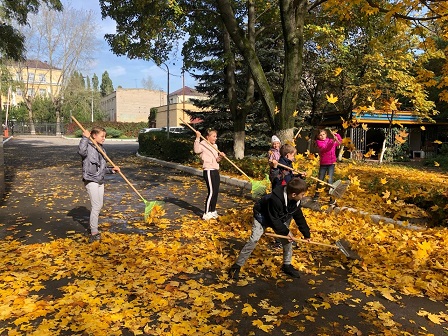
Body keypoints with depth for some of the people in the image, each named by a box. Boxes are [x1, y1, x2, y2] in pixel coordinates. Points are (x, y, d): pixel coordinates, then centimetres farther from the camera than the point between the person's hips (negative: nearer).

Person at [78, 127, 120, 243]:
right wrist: (85, 138, -28)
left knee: (99, 206, 15)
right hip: (91, 181, -8)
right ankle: (94, 233, -4)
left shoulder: (101, 149, 14)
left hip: (100, 181, 8)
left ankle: (93, 227, 30)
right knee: (96, 206, -10)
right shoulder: (88, 147, -10)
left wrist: (112, 169, 3)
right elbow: (81, 151, -36)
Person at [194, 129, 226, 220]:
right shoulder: (203, 144, -8)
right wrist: (197, 138, -33)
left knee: (216, 192, 10)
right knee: (211, 192, -12)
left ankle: (213, 211, 23)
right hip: (208, 171, -8)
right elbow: (196, 150, -29)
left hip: (215, 170, 8)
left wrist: (220, 156, -2)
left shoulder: (215, 146, 17)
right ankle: (206, 213, -6)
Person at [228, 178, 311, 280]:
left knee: (288, 238, -1)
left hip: (280, 218, 7)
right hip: (263, 216, -7)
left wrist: (306, 234, 1)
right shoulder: (275, 199, -41)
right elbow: (274, 220, -31)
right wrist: (286, 231, -21)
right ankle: (237, 266, -6)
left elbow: (299, 217, -3)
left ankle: (287, 265, 18)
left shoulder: (296, 200, -18)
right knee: (254, 239, -17)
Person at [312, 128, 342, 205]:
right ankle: (317, 195, 31)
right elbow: (324, 148, -21)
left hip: (331, 163, -1)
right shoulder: (319, 142, -5)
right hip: (323, 164, 1)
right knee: (320, 180, 11)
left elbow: (340, 141, -5)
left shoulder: (331, 140, 1)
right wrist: (332, 142, -34)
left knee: (330, 180, -8)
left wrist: (336, 135, -18)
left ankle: (332, 198, 0)